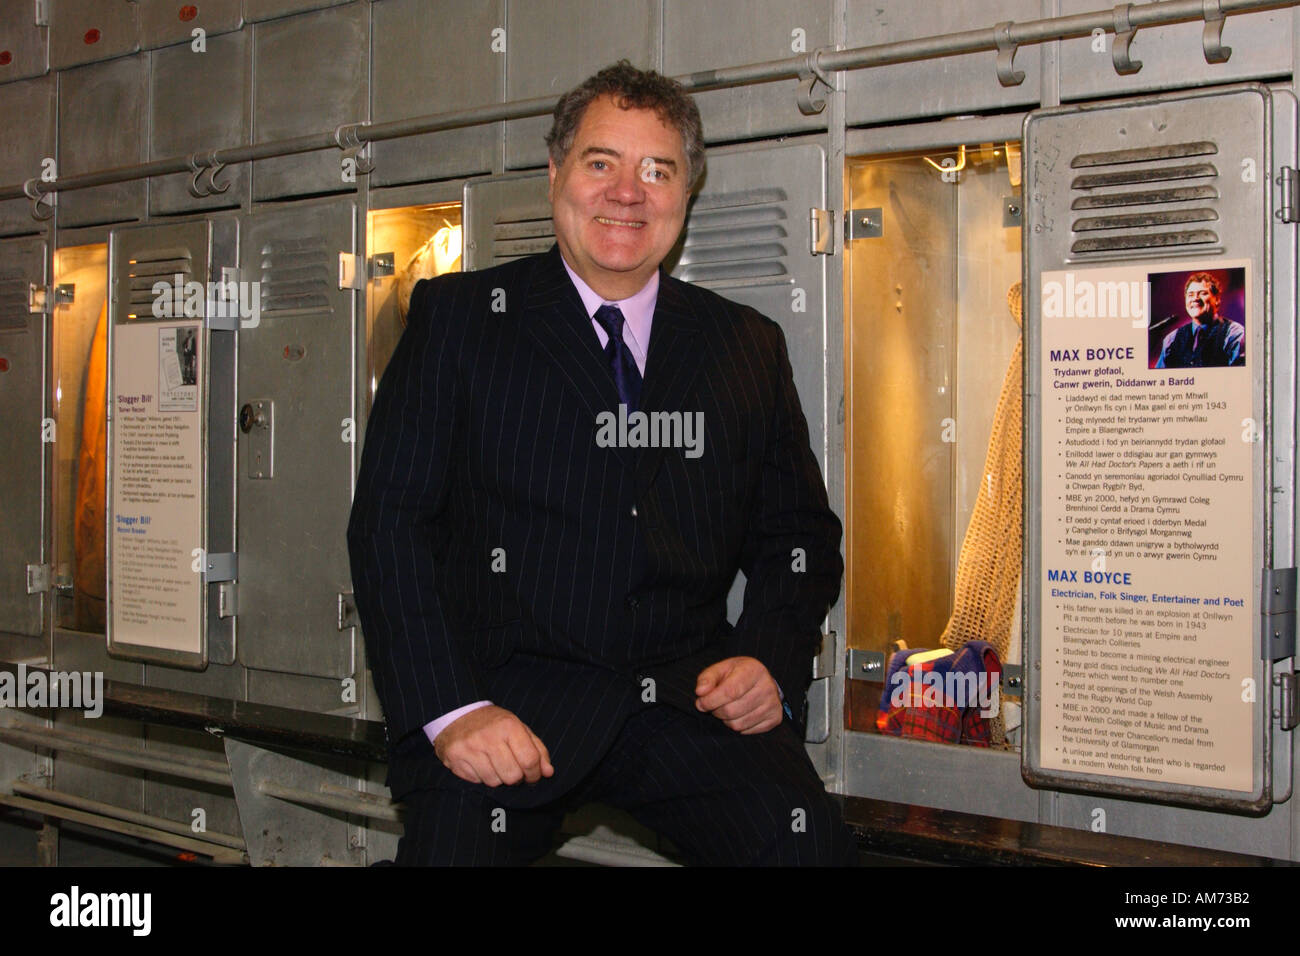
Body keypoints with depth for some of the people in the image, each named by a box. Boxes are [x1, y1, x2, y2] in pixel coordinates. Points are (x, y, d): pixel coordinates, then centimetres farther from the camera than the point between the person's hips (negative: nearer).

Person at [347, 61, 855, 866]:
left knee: (807, 837, -22)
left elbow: (801, 533, 19)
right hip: (511, 697, -1)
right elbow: (389, 519, 0)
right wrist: (451, 709, -12)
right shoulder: (458, 316, 7)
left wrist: (772, 661, -2)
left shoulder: (749, 347, 14)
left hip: (684, 699, 2)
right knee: (454, 838, -26)